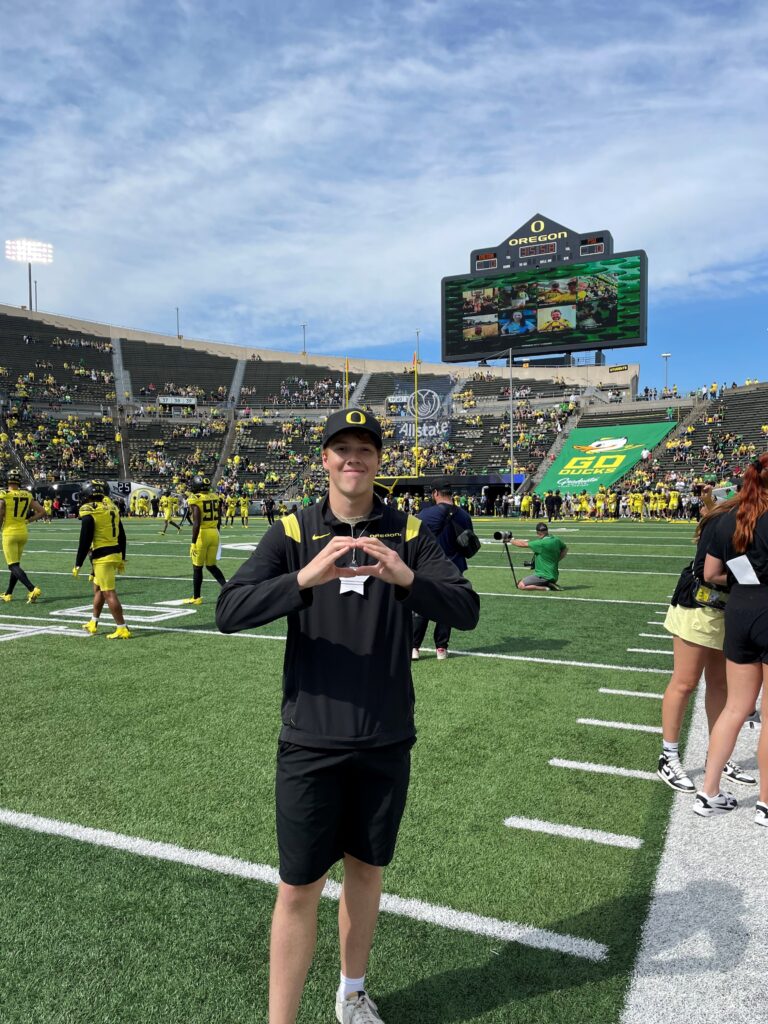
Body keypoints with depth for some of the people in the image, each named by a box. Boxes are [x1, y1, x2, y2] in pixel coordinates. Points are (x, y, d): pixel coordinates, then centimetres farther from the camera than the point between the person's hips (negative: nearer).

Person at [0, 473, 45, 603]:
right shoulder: (27, 496, 4)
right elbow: (42, 511, 3)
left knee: (13, 566, -4)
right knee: (15, 564, 18)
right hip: (23, 533, 6)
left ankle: (33, 589, -21)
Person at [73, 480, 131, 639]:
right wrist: (122, 559, 21)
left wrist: (78, 565, -6)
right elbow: (122, 537, 14)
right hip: (116, 553, 8)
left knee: (109, 593, -4)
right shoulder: (111, 508, 10)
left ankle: (122, 629, -3)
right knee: (98, 589, 22)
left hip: (102, 557, -8)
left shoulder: (89, 513, -12)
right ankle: (93, 624, 34)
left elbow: (85, 542, -14)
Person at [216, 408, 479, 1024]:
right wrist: (306, 577, -32)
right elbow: (229, 613, -15)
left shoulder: (409, 533, -1)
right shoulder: (293, 532, -4)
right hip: (311, 741, -2)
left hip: (386, 740, 2)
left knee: (366, 868, 18)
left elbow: (466, 612, -11)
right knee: (299, 887, 4)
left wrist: (407, 579, -31)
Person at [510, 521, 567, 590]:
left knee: (521, 586, -9)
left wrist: (511, 540, -1)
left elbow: (523, 544, -17)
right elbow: (565, 550, 21)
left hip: (544, 576, -9)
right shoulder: (556, 540, 2)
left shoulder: (541, 543, -22)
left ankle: (546, 588, -12)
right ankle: (550, 584, 8)